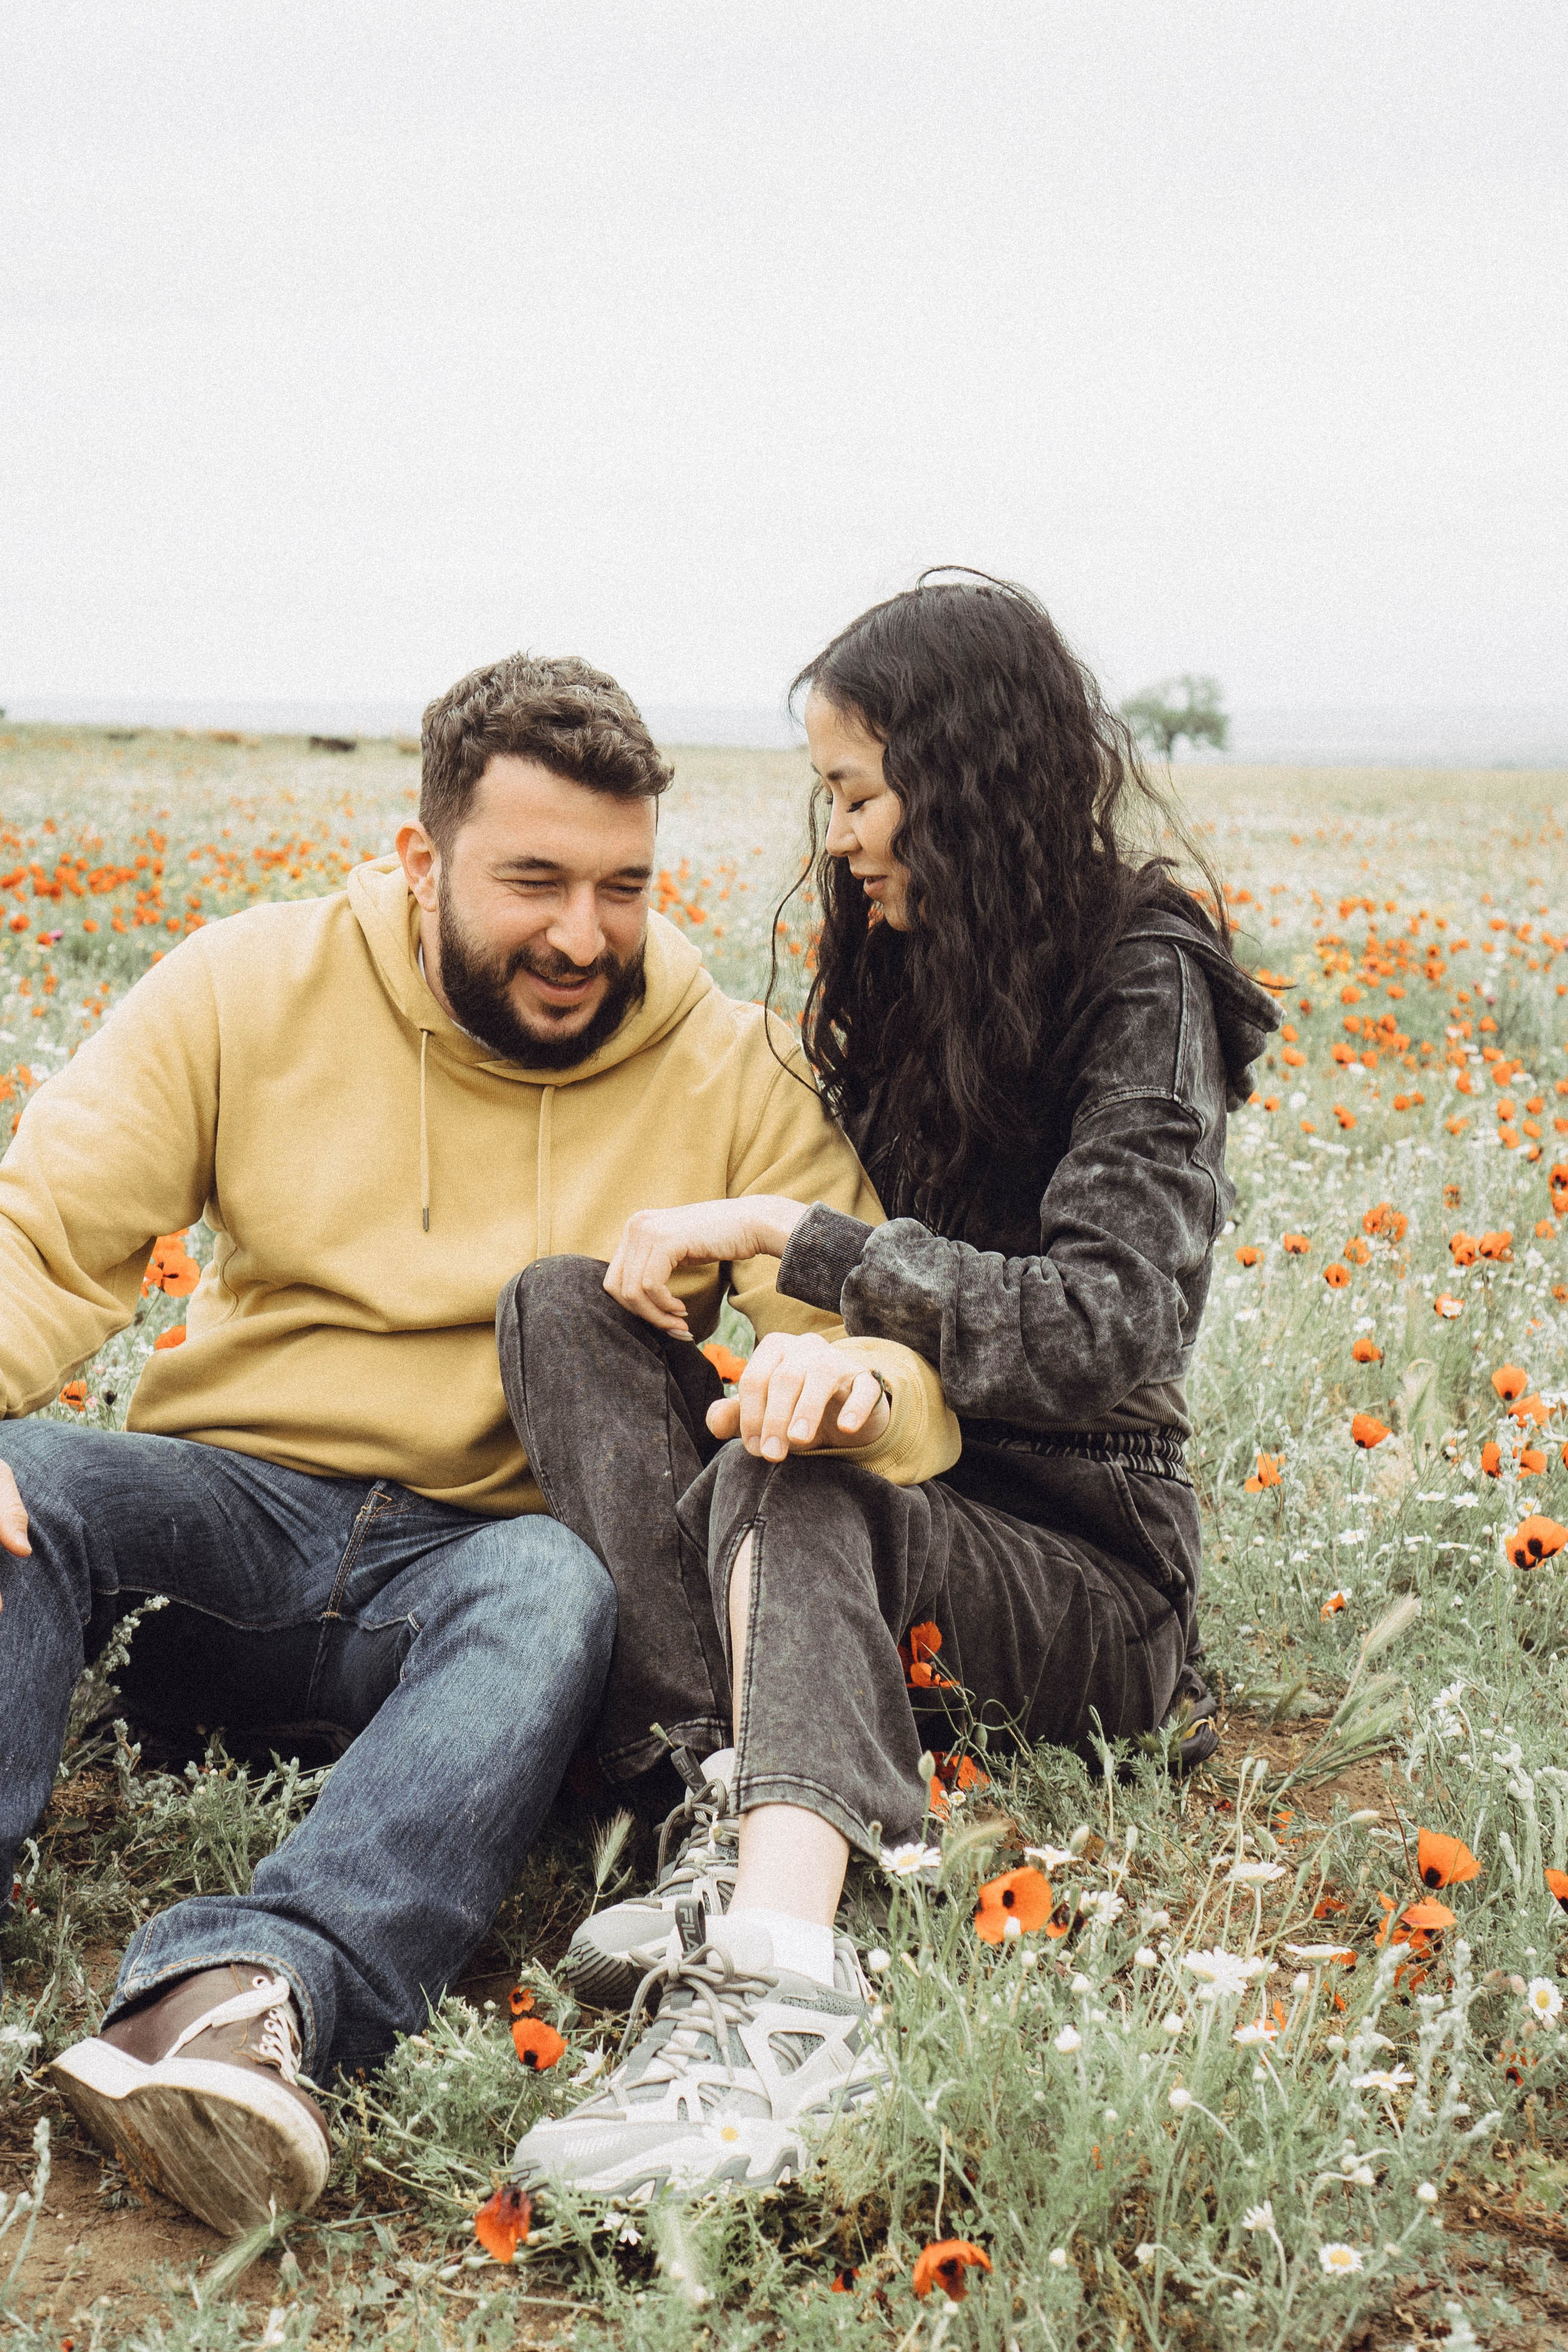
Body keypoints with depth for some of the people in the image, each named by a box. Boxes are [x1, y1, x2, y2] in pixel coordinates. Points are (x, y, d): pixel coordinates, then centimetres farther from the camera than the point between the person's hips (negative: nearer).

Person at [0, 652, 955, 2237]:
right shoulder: (250, 989, 2)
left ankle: (251, 1987, -56)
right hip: (237, 1511, 1)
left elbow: (909, 1369, -4)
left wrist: (849, 1384, -31)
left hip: (484, 1557, -1)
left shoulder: (734, 1076, 1)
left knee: (560, 1586, -36)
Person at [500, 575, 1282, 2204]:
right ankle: (751, 1788, -33)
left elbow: (1110, 1333, -22)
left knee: (790, 1481, -37)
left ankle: (779, 1999, -58)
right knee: (563, 1301, -13)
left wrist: (783, 1233, -23)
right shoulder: (905, 969, 13)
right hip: (889, 1477, 7)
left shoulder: (1144, 983, -9)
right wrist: (818, 1347, -14)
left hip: (1084, 1566, -7)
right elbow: (880, 1259, 9)